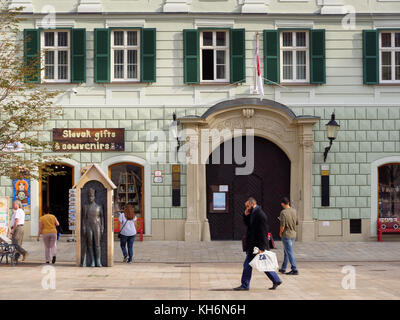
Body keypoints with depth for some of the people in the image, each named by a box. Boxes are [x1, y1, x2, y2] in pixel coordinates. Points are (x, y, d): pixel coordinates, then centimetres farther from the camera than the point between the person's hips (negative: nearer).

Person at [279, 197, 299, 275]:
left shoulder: (283, 212, -17)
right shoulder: (294, 211, 2)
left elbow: (282, 226, -19)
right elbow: (297, 223, 9)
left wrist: (280, 233, -2)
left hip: (286, 234, -7)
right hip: (293, 234, 7)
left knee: (289, 253, -3)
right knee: (286, 252, 18)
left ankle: (294, 270, -4)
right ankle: (283, 268, 27)